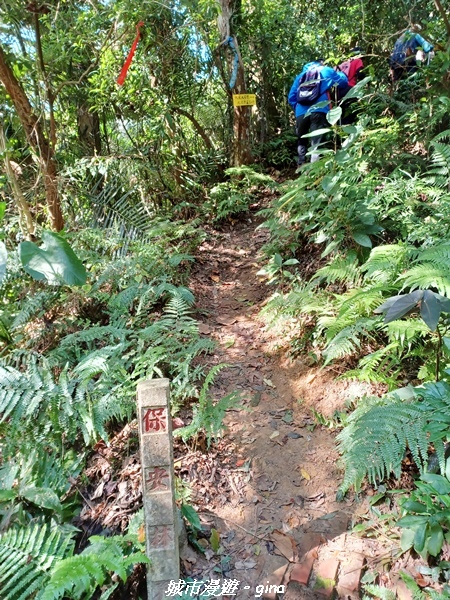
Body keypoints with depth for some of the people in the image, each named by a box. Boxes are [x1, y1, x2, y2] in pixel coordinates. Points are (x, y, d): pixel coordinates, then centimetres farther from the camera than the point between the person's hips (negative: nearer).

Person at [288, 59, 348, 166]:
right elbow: (343, 81, 20)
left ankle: (301, 167, 17)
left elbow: (291, 97, 18)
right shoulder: (326, 71, 16)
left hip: (301, 113, 4)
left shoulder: (300, 75, 25)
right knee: (317, 143, -9)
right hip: (318, 111, -3)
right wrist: (340, 73, 40)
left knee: (301, 142, 19)